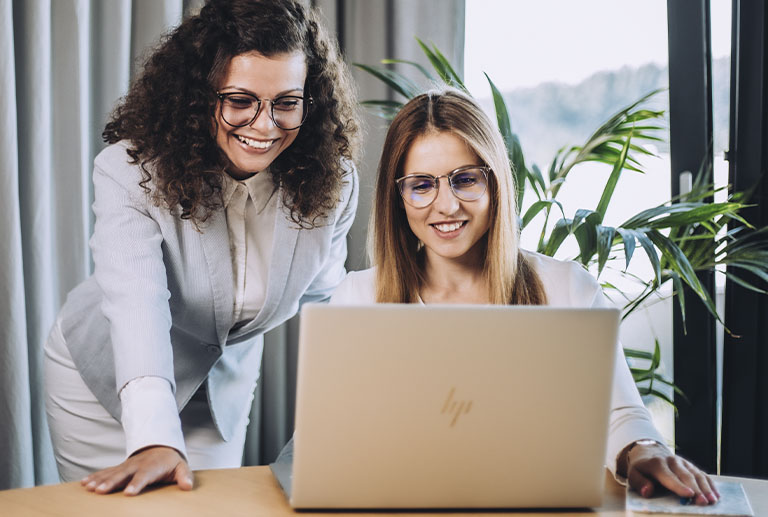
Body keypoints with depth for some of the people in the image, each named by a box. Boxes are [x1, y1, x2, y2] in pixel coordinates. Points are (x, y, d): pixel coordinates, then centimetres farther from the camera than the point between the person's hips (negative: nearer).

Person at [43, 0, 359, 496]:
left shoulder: (332, 182, -20)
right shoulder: (130, 171, -30)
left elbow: (322, 300, -6)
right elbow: (136, 300, -44)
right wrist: (155, 439, -57)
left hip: (222, 387, 3)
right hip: (104, 378, -2)